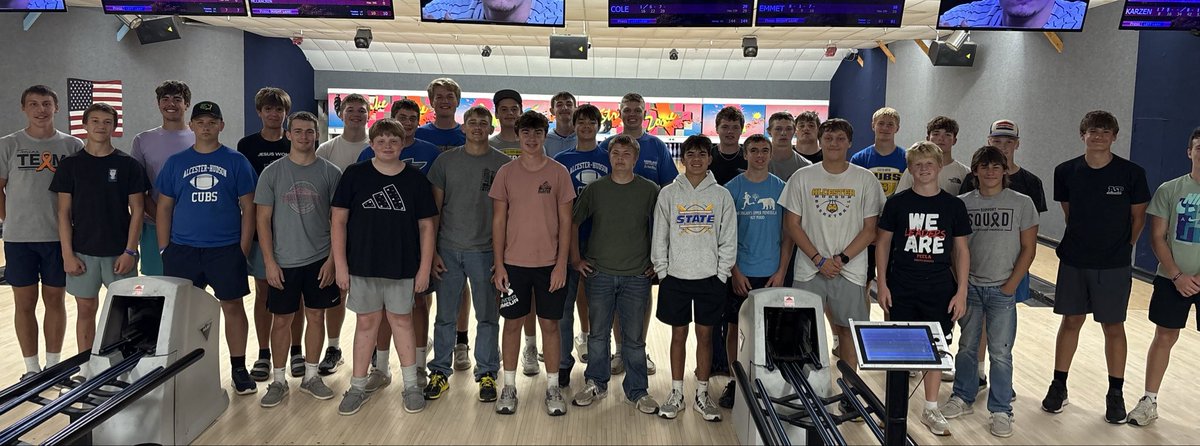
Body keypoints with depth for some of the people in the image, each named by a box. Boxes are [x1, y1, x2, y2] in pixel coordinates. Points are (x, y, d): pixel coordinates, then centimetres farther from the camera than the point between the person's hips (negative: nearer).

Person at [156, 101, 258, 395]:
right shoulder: (176, 162, 7)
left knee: (233, 306, 3)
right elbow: (164, 207, 9)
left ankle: (239, 367, 14)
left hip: (226, 249, -2)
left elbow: (248, 207, 1)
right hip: (182, 249, 2)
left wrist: (244, 248, -5)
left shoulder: (236, 161, 2)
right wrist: (164, 249, 3)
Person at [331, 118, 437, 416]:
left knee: (401, 321, 10)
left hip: (402, 267, 0)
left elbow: (426, 226, 2)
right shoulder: (354, 175, -2)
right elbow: (339, 221, -1)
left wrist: (425, 267, -3)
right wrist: (340, 264, -6)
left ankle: (411, 386, 21)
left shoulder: (416, 180, 0)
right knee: (366, 323, 8)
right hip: (362, 266, 0)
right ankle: (358, 387, 21)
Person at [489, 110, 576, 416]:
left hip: (549, 264, -1)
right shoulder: (506, 172, 1)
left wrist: (561, 264, -7)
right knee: (512, 323, 9)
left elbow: (565, 221, -1)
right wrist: (498, 264, -3)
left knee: (550, 324, 7)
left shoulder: (558, 172, -1)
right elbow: (499, 221, 2)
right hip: (514, 263, 1)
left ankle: (553, 388, 20)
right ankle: (509, 387, 22)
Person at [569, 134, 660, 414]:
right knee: (598, 333, 9)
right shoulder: (594, 189, 4)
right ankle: (596, 384, 25)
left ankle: (637, 390, 18)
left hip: (637, 275, -1)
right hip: (599, 273, 1)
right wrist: (576, 259, 6)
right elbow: (573, 223, 11)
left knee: (634, 336, 6)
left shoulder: (650, 191, 1)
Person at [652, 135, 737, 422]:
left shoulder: (721, 195, 2)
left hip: (710, 277, 0)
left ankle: (702, 395, 19)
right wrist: (662, 272, -3)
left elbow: (728, 240, 2)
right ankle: (676, 394, 18)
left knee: (705, 335, 8)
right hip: (676, 277, 0)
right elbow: (659, 237, 3)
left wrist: (721, 274, -3)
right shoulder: (669, 194, 1)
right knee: (678, 335, 7)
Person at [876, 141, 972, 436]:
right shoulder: (897, 203, -2)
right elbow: (883, 243, 2)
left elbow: (961, 250, 4)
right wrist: (882, 284, -3)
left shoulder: (953, 205, 1)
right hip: (902, 289, -1)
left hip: (940, 290, 1)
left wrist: (961, 291, 0)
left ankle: (931, 409, 23)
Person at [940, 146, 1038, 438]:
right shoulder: (963, 203, 2)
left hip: (1002, 290, -2)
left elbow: (1028, 248, -1)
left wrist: (1010, 285, -7)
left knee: (1000, 352, 2)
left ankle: (1001, 410, 15)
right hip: (969, 287, 2)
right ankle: (963, 399, 27)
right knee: (967, 346, 12)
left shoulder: (1022, 203, -2)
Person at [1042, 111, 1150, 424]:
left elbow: (1138, 217, 3)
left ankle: (1115, 394, 20)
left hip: (1114, 266, -1)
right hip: (1073, 261, 2)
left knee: (1113, 327, 7)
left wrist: (1122, 249, 4)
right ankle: (1059, 386, 21)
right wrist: (1083, 241, 10)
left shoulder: (1132, 173, -8)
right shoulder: (1066, 172, -3)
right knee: (1071, 321, 10)